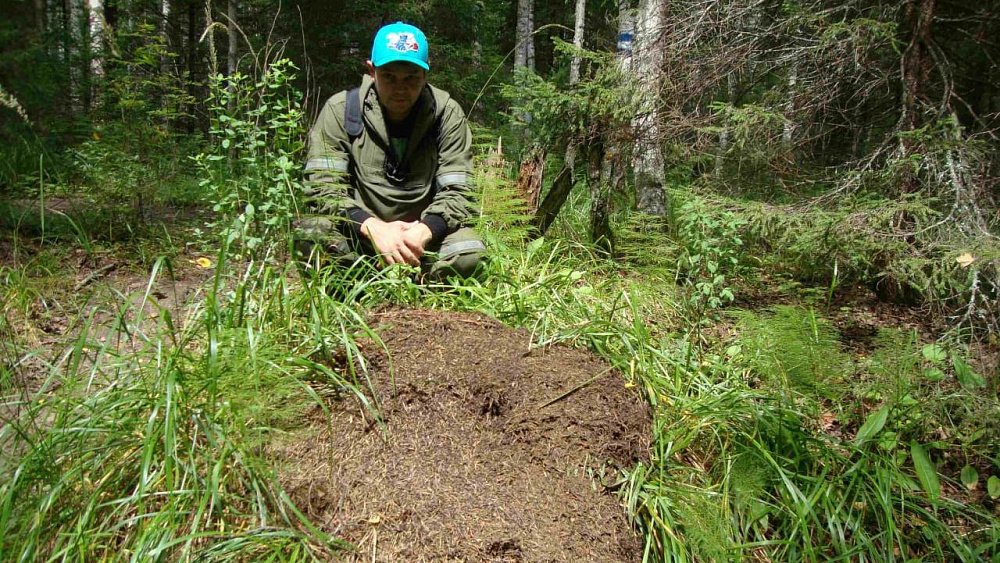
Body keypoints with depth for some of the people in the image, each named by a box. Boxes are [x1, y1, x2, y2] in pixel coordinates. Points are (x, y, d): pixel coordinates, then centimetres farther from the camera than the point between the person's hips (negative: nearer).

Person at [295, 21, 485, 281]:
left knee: (469, 253, -29)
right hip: (357, 236, 0)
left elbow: (457, 192, -8)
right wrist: (373, 227, -32)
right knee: (310, 234, -31)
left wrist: (424, 231, -30)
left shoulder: (447, 113, -5)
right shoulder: (340, 110, -6)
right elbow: (323, 187, -12)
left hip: (419, 234, 1)